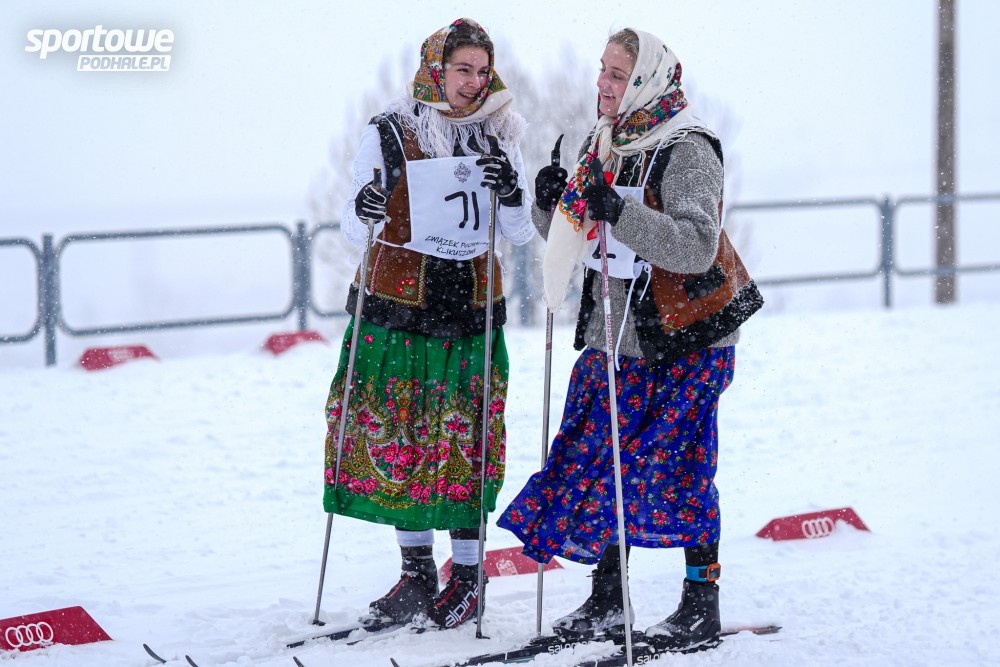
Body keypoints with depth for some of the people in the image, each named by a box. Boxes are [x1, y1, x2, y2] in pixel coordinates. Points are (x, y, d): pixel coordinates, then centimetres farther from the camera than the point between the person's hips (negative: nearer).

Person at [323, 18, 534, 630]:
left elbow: (520, 235, 6)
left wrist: (512, 195, -15)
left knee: (465, 443, -1)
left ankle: (467, 577, 9)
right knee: (396, 441, 1)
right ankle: (418, 573, 12)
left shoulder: (497, 139, 6)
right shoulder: (391, 133, 0)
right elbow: (356, 230, 0)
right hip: (396, 305, -1)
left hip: (470, 311, 1)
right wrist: (363, 211, -23)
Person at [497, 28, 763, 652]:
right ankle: (608, 599, 15)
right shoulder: (603, 145, 8)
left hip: (689, 339, -7)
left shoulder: (687, 152, -16)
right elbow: (574, 239, 16)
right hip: (617, 337, 7)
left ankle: (703, 605, 4)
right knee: (596, 457, 5)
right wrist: (554, 205, -6)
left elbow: (697, 247, -28)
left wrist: (620, 212, -34)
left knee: (680, 464, -6)